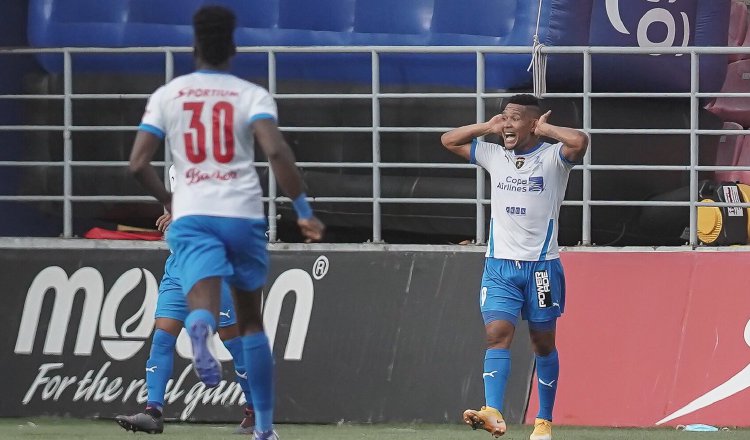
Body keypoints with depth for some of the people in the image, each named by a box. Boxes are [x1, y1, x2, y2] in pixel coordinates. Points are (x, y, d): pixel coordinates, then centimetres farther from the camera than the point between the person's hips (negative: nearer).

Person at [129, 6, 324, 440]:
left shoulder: (167, 95, 10)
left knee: (204, 304, -21)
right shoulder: (253, 95, 4)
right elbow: (276, 151, -13)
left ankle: (201, 328, -60)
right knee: (251, 321, 17)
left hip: (192, 215, -1)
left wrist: (167, 199, 25)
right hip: (244, 214, 1)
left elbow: (138, 163, 6)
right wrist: (304, 209, -7)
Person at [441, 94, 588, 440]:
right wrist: (489, 127, 5)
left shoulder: (552, 157, -6)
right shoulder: (494, 156, 8)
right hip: (499, 265, 3)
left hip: (541, 266, -3)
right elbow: (448, 140, 16)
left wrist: (544, 129, -11)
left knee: (543, 344, 9)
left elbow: (579, 141, -27)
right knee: (497, 335, -15)